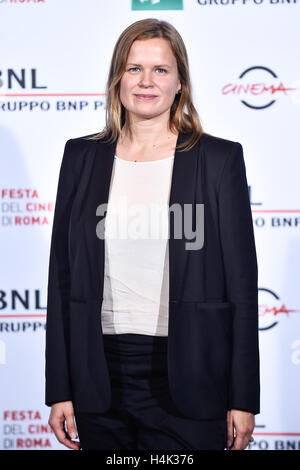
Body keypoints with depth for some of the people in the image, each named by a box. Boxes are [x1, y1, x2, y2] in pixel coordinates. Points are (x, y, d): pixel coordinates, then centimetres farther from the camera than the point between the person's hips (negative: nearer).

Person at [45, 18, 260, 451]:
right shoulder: (82, 156, 5)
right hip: (100, 379, 2)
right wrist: (59, 390, 4)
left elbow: (242, 283, -2)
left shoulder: (220, 159, -2)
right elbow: (62, 278, 6)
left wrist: (243, 399, -4)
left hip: (185, 380, -2)